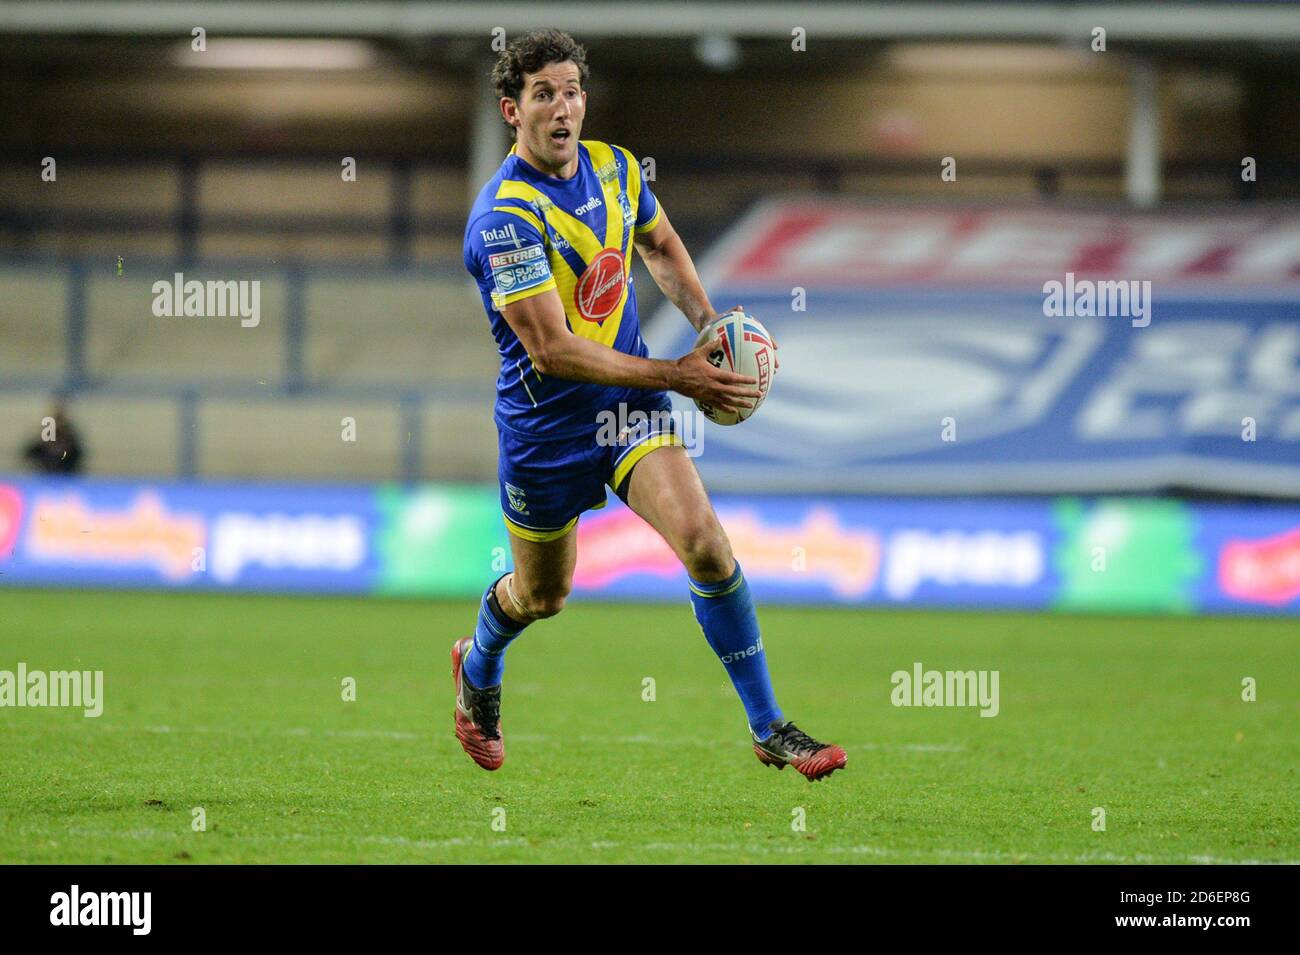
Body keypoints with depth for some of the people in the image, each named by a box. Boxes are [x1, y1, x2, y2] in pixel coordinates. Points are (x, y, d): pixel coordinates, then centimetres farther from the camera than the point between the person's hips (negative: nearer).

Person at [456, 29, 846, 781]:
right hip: (544, 424, -4)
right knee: (542, 595, 15)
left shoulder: (615, 168, -2)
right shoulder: (507, 217, -24)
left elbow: (661, 245, 21)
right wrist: (676, 377, -26)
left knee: (703, 539, -18)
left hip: (632, 404, 4)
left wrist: (707, 321, 4)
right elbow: (552, 352, -27)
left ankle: (770, 730, -11)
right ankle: (478, 669, 52)